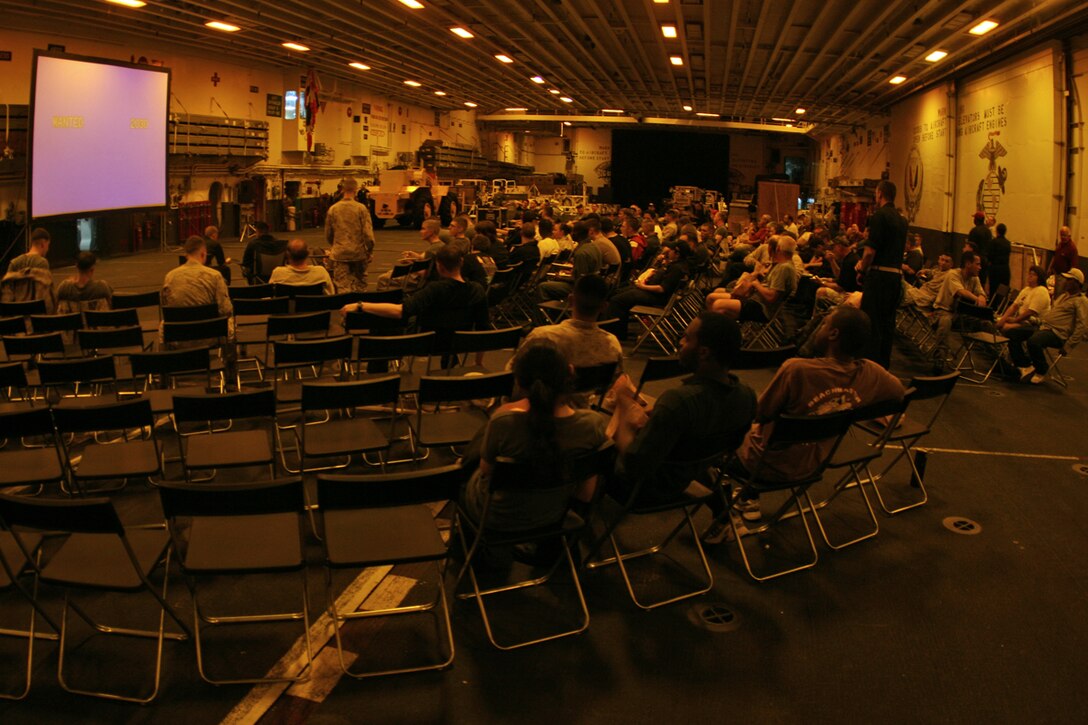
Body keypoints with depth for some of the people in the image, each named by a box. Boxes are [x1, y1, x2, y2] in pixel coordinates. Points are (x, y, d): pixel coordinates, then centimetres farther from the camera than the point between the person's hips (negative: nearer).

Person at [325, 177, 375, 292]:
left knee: (342, 286, -1)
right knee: (360, 284, 16)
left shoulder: (333, 209, 1)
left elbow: (328, 235, 10)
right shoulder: (361, 208, -7)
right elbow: (368, 233, -11)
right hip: (358, 253, -1)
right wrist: (369, 251, 2)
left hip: (339, 254, 1)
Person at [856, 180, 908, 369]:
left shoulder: (879, 216, -11)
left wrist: (862, 269, 0)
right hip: (897, 274, 8)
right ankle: (884, 365, 19)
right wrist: (864, 263, 16)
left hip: (879, 275, -8)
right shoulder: (902, 220, 14)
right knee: (887, 322, 13)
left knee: (871, 321, -3)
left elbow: (871, 250, -17)